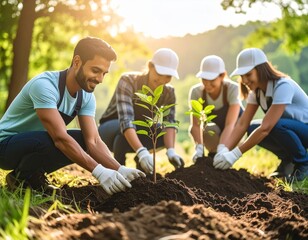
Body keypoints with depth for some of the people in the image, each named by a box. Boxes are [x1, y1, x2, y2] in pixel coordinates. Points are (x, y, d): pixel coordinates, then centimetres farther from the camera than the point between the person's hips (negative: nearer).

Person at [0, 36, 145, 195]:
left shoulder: (87, 97, -6)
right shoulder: (44, 85, -29)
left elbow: (93, 141, -13)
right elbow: (60, 137, -37)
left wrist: (120, 169, -30)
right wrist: (98, 171, -43)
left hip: (40, 143, 7)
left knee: (83, 142, -13)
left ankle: (34, 176, 2)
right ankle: (20, 178, -6)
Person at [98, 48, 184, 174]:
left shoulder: (168, 92, -12)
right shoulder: (128, 81, -28)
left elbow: (170, 123, -25)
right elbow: (125, 120, -41)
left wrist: (171, 151, -45)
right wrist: (142, 152, -55)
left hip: (139, 133, 5)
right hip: (111, 128, -4)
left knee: (168, 133, -21)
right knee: (127, 126, -37)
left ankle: (140, 160, 2)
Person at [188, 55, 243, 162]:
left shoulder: (232, 88, -29)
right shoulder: (196, 91, -23)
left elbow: (230, 124, -37)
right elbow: (195, 125, -29)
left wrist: (221, 149, -51)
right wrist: (199, 148, -47)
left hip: (232, 134, 0)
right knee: (209, 129, -34)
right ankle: (213, 155, -3)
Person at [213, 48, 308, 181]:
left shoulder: (283, 86, -28)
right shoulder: (256, 92, -3)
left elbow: (266, 127, -35)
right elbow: (242, 124, -13)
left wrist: (235, 154, -36)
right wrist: (225, 150, -28)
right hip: (287, 129, 7)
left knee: (276, 126, -35)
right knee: (253, 130, -18)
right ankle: (287, 159, 5)